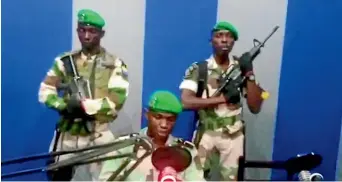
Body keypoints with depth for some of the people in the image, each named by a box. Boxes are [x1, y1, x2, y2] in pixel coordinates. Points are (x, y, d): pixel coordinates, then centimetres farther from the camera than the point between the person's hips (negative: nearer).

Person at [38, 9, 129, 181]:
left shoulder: (114, 65, -3)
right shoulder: (65, 61, 7)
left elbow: (115, 102, -13)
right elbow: (45, 91, 2)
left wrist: (83, 105, -19)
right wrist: (65, 107, -15)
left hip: (98, 135, -3)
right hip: (67, 133, 3)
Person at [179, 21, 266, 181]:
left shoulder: (241, 68, 2)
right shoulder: (197, 69, -5)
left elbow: (255, 108, -3)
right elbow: (186, 102, -19)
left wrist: (249, 75, -14)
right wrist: (222, 98, -22)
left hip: (233, 135, 2)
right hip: (206, 133, -2)